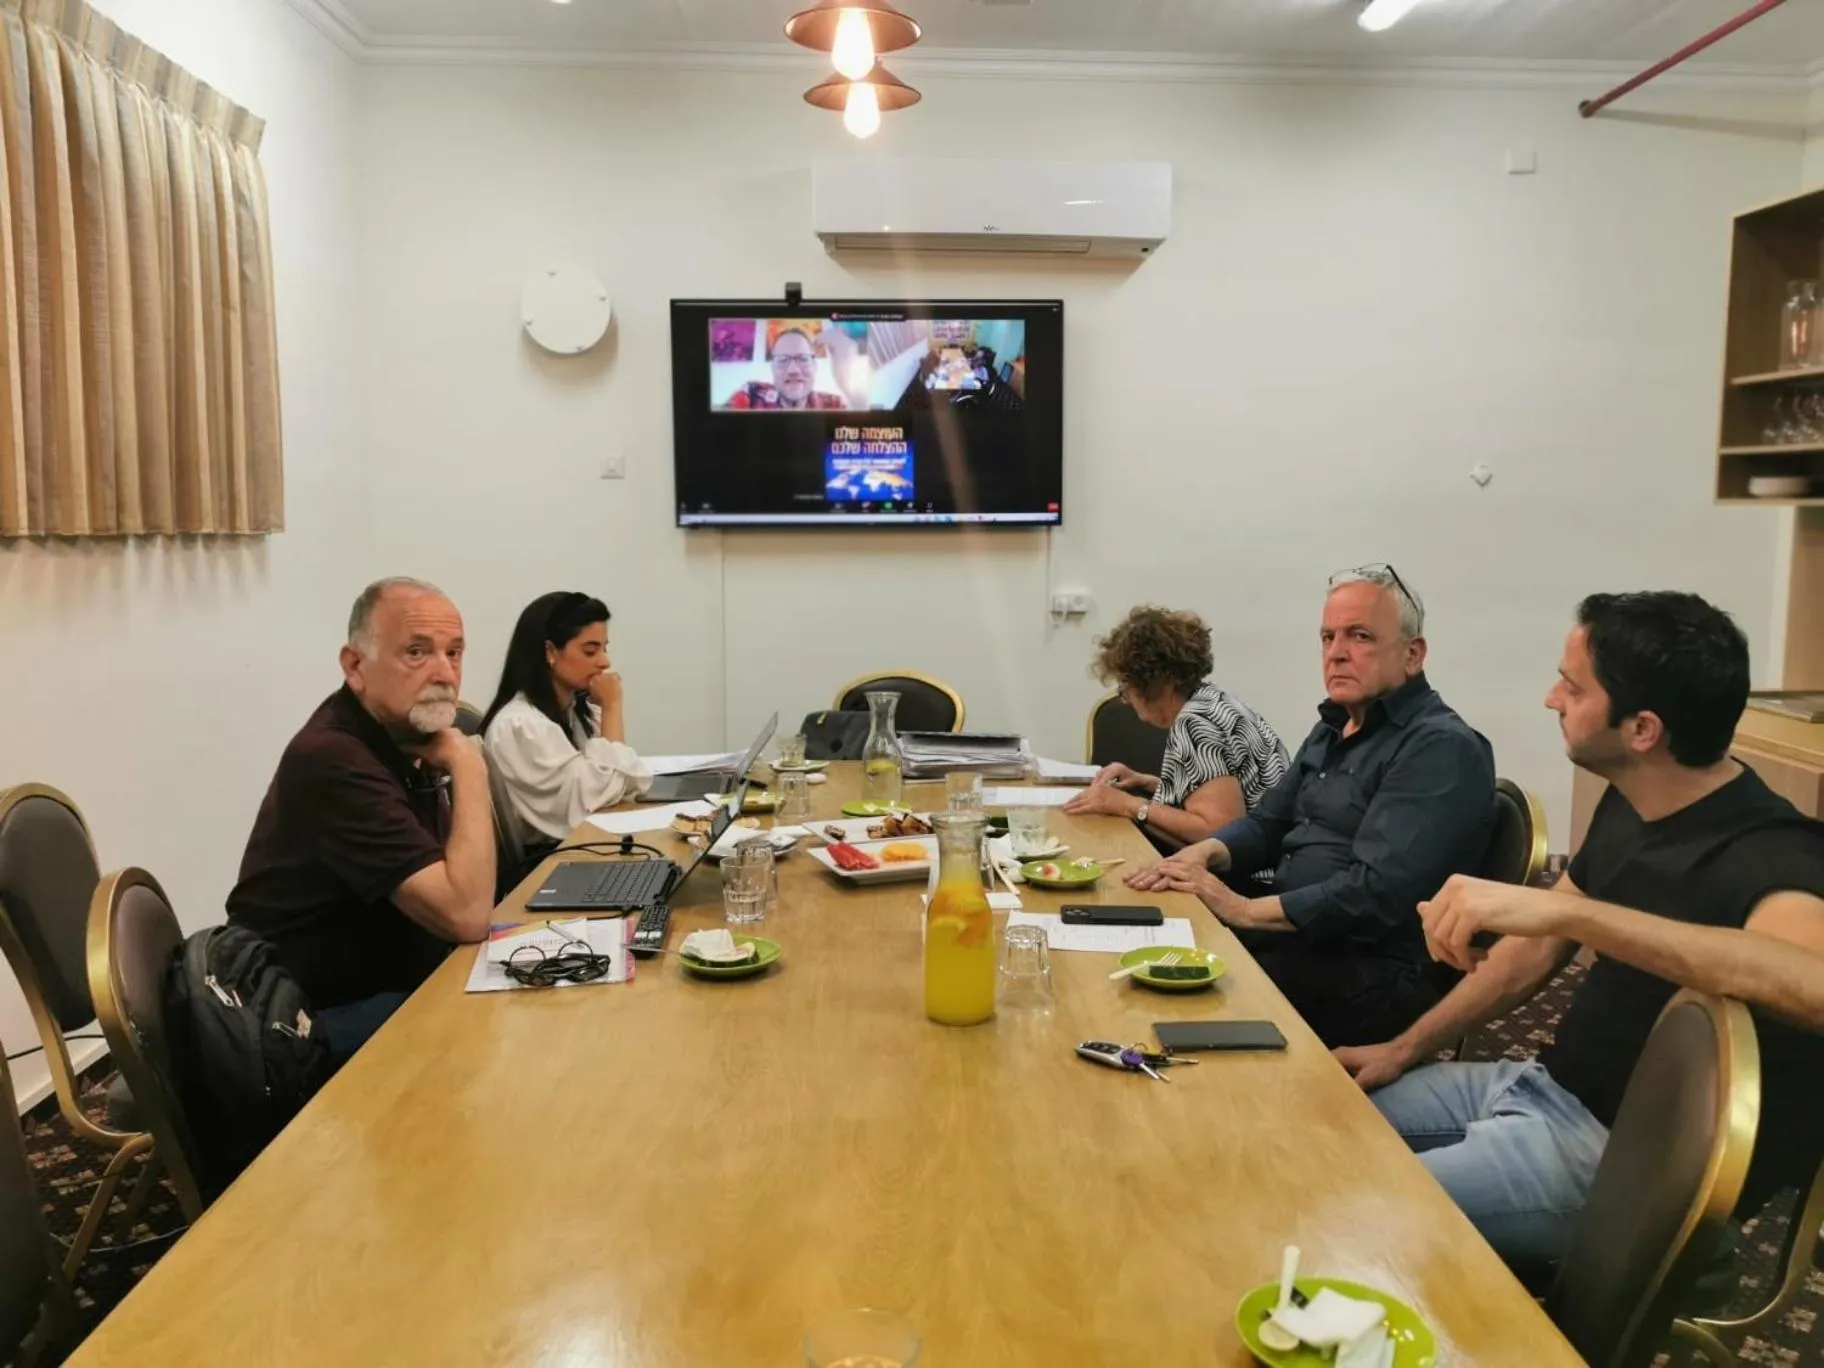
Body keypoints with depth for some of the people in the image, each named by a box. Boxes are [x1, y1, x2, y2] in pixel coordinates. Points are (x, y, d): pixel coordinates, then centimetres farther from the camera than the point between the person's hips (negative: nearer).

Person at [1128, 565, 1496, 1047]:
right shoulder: (1333, 728, 16)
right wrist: (1202, 854, -3)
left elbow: (1378, 893, -24)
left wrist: (1246, 910, -22)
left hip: (1377, 974, -9)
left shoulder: (1441, 748, -15)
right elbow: (1268, 823, 19)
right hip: (1297, 935, 9)